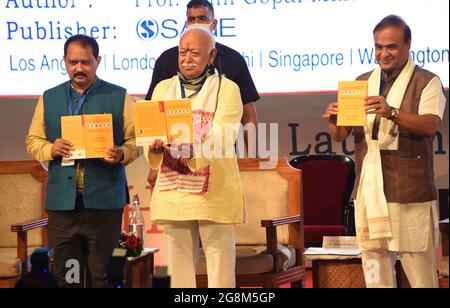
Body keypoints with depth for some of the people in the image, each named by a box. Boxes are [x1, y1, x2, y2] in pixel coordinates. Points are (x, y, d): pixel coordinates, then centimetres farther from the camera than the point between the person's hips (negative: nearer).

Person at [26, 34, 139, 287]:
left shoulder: (119, 97, 5)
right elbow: (33, 140, 14)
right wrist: (51, 149, -8)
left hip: (104, 200, -2)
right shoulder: (49, 98, 13)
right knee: (66, 276, 7)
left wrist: (121, 154, -19)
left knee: (103, 276, 1)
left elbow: (135, 141, 3)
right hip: (62, 201, 3)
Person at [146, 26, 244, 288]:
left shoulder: (227, 89, 1)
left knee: (220, 269, -4)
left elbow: (222, 139, -12)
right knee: (179, 268, 7)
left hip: (214, 194, -4)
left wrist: (190, 148, -30)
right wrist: (156, 147, -17)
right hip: (172, 194, 4)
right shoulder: (163, 89, 15)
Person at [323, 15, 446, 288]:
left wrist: (392, 113, -33)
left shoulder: (427, 82, 0)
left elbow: (430, 124, -18)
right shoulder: (362, 83, 14)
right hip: (369, 190, 5)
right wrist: (335, 120, -12)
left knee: (419, 269, -3)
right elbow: (342, 134, 11)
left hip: (409, 191, -5)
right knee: (375, 267, 8)